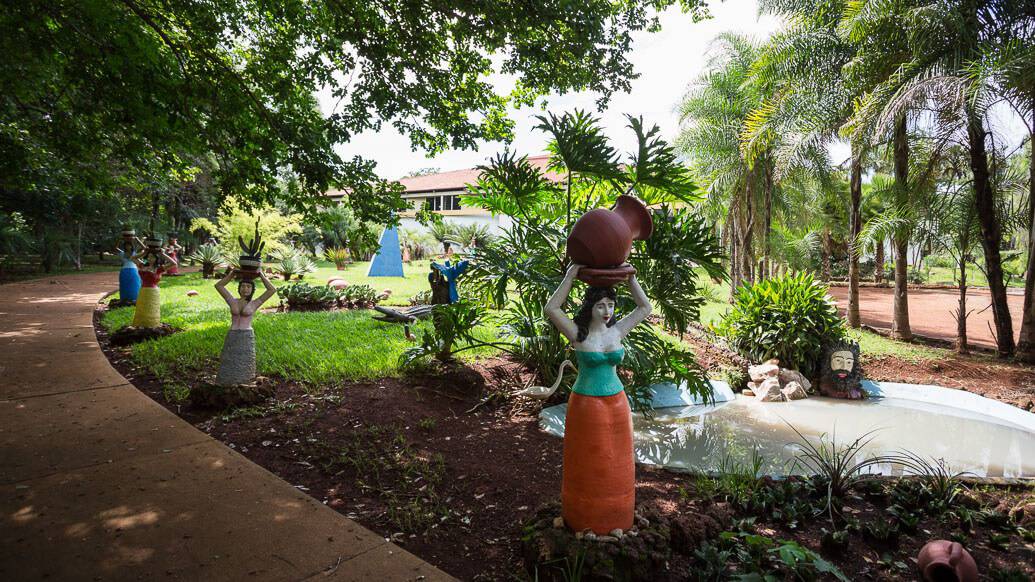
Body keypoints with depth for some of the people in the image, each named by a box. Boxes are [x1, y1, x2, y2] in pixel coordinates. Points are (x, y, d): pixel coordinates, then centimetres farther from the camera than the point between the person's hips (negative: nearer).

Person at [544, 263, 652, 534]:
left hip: (616, 403, 4)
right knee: (587, 464, 9)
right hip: (586, 405, -4)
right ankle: (584, 519, 27)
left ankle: (615, 517, 34)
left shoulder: (617, 330, 0)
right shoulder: (578, 334, -12)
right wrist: (570, 276, -26)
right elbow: (551, 309, -26)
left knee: (615, 463, 15)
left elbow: (645, 308, 7)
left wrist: (630, 277, -2)